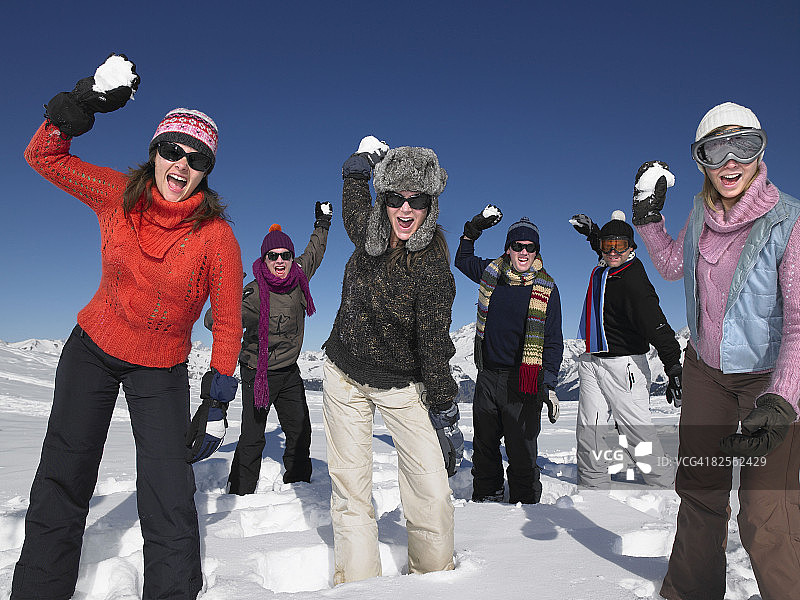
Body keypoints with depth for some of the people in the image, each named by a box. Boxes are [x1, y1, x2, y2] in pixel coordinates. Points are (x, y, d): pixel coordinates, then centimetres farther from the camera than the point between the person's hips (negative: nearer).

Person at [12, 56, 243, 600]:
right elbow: (43, 155, -3)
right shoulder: (118, 195, -10)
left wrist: (222, 377, -7)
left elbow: (227, 317, -9)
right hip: (93, 348, 3)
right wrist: (84, 102, -17)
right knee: (63, 477, 12)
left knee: (170, 500, -7)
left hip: (161, 370, -2)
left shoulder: (216, 235, -19)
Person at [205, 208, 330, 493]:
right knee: (252, 440, -6)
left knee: (300, 433, 12)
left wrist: (322, 225, 26)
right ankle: (240, 495, 11)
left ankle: (298, 483, 32)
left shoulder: (298, 278, -5)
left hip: (290, 372, 6)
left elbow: (312, 254, 16)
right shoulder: (254, 293, -22)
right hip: (258, 373, -6)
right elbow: (214, 321, -26)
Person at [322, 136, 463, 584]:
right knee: (351, 491, 4)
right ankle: (357, 583, 19)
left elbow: (435, 346, -18)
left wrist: (446, 419, -17)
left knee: (432, 493, -8)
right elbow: (354, 192, 18)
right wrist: (366, 157, 19)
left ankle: (435, 577, 18)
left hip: (402, 387, -3)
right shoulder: (369, 232, -8)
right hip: (344, 377, 4)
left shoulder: (432, 268, -22)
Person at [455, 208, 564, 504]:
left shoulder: (547, 288, -3)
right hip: (487, 376, 4)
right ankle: (486, 496, 33)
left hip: (523, 381, -3)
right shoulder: (491, 272, 4)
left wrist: (549, 386, -7)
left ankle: (525, 505, 18)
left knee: (522, 451, 0)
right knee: (484, 444, 14)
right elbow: (462, 261, 26)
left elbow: (553, 342, 0)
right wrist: (473, 229, 11)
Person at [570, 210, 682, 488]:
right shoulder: (604, 268, 7)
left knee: (637, 430, -2)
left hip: (623, 365, -7)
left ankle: (668, 485, 15)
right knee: (589, 432, 4)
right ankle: (593, 487, 13)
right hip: (593, 362, 7)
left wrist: (673, 367, -29)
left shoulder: (633, 281, -17)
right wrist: (593, 231, 21)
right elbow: (604, 248, 35)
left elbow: (657, 325, -23)